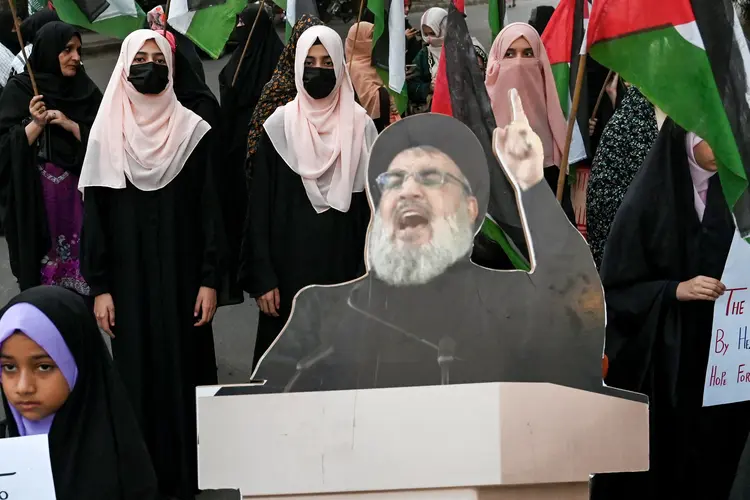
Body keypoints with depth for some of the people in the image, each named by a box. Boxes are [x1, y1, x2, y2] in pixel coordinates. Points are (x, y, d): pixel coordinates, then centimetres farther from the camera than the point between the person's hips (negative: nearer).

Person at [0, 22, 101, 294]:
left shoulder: (86, 91, 7)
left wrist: (71, 125, -10)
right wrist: (36, 124, -19)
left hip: (78, 194, 2)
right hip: (35, 199, -2)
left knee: (79, 263, 0)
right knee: (42, 270, -1)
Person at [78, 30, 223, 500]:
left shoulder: (192, 130, 0)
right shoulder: (106, 132, 2)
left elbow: (210, 210, -1)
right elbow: (95, 214, 2)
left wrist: (210, 280, -7)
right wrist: (100, 287, -3)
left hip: (182, 275, 0)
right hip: (130, 278, 1)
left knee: (185, 370, 1)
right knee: (138, 373, 2)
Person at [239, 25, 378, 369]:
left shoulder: (360, 126, 2)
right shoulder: (279, 126, 1)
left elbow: (373, 206, 2)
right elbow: (260, 207, 0)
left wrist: (368, 276, -6)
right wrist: (261, 277, -7)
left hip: (343, 268, 1)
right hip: (290, 269, 0)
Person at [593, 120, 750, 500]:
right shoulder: (648, 202, -8)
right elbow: (616, 289, -7)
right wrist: (676, 290, -18)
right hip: (662, 364, -4)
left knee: (711, 464, 2)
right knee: (662, 465, -2)